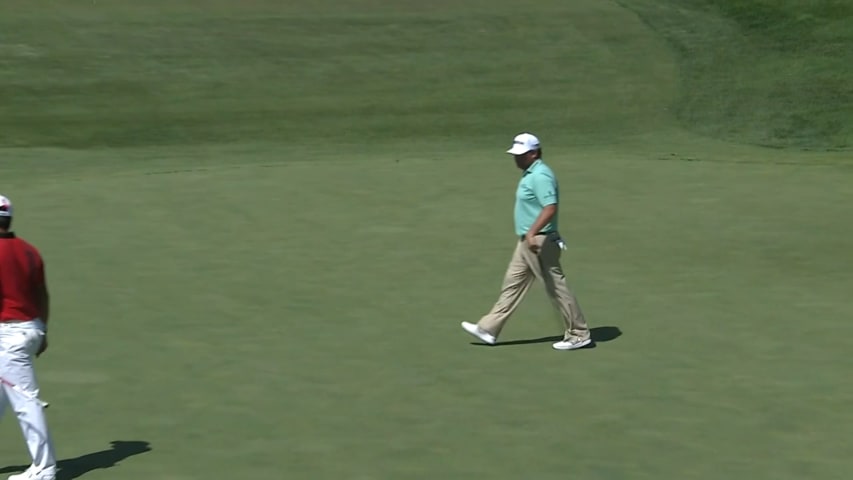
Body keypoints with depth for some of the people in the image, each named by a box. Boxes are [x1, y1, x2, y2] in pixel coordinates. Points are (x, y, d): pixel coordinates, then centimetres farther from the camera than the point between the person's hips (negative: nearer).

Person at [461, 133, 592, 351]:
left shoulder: (540, 176, -19)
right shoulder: (530, 174, 13)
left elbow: (550, 208, -29)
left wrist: (532, 232, -35)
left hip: (539, 241, -11)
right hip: (528, 242, 11)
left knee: (556, 287, -2)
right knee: (513, 284, 12)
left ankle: (579, 334, 7)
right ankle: (489, 329, 17)